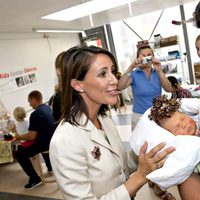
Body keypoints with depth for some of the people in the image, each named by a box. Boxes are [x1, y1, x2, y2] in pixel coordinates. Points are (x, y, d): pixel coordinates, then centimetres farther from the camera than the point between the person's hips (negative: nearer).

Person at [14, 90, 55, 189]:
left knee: (20, 154, 1)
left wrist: (19, 136, -6)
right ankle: (50, 168, 46)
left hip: (45, 143, -9)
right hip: (52, 140, 9)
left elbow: (32, 136, -24)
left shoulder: (35, 114, -23)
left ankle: (35, 179, 3)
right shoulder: (48, 108, 5)